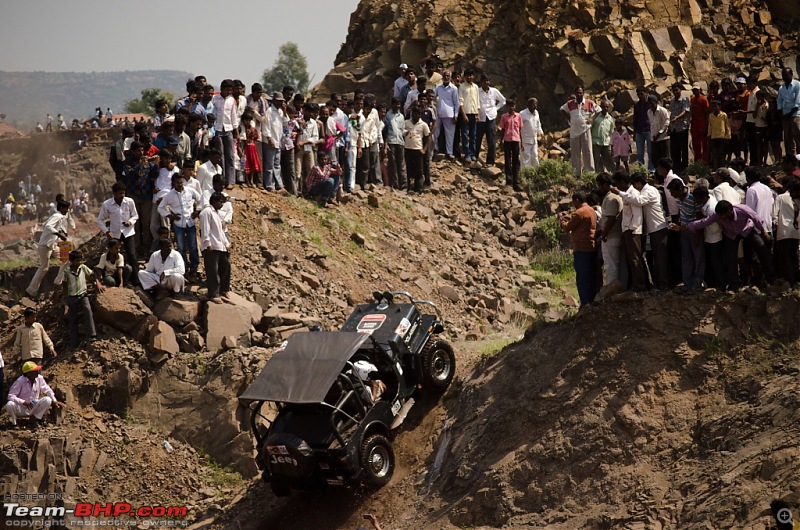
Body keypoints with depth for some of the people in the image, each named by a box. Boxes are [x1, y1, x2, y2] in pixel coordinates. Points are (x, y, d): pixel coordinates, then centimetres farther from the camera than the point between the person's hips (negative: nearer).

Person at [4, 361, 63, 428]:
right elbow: (11, 396, -20)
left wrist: (54, 401, -1)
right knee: (10, 405, -35)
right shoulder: (20, 381, -19)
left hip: (34, 408, 4)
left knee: (48, 400, -21)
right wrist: (23, 402, -32)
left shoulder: (39, 378, -6)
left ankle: (37, 419, -3)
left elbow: (47, 390, 8)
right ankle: (14, 423, -5)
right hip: (21, 409, -4)